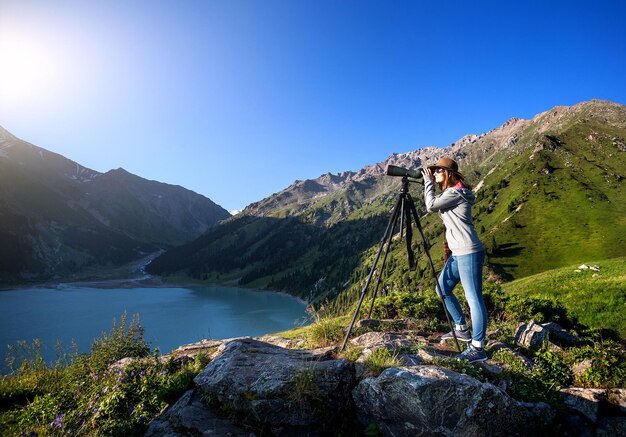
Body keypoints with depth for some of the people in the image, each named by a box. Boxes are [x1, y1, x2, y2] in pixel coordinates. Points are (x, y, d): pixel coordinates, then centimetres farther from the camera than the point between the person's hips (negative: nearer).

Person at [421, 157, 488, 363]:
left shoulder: (456, 192, -11)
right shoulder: (449, 193, 18)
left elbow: (431, 205, -13)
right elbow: (435, 207, 21)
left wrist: (428, 181, -5)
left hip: (469, 252, -11)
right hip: (458, 253, 11)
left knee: (473, 297, -9)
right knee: (443, 288, 15)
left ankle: (478, 348, -4)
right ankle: (461, 329, 27)